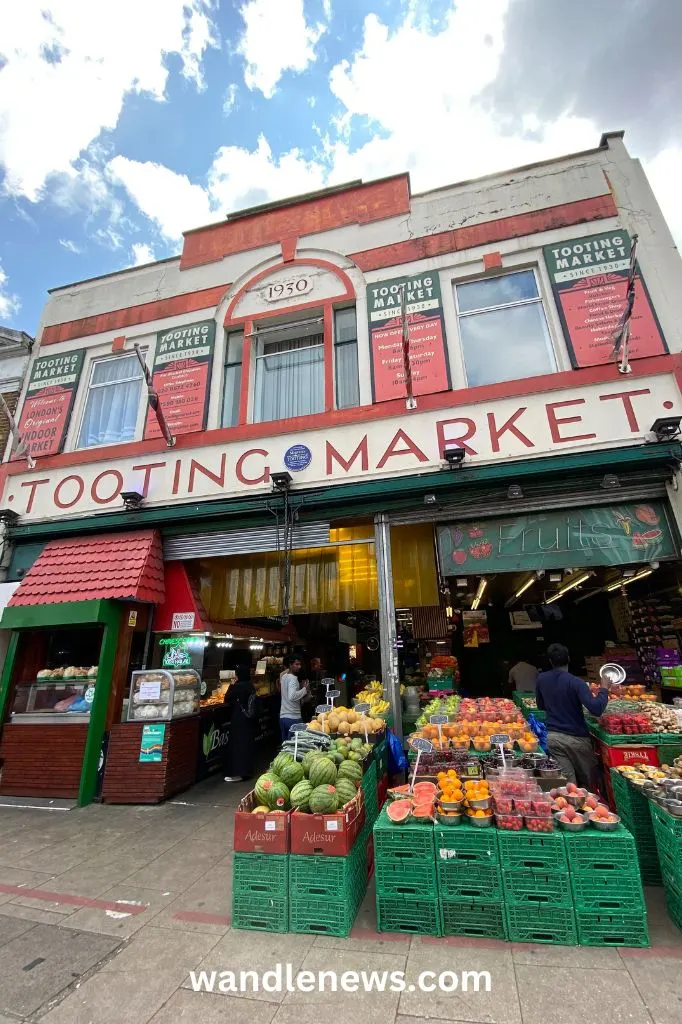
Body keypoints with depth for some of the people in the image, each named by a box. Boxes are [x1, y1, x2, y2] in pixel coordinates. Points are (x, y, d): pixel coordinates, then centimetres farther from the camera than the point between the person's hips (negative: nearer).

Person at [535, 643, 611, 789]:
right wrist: (603, 690, -8)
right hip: (576, 738, -3)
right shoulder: (576, 683, -14)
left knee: (567, 782, 5)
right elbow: (596, 709, -22)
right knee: (588, 781, 18)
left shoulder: (541, 679, 2)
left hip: (552, 737, 3)